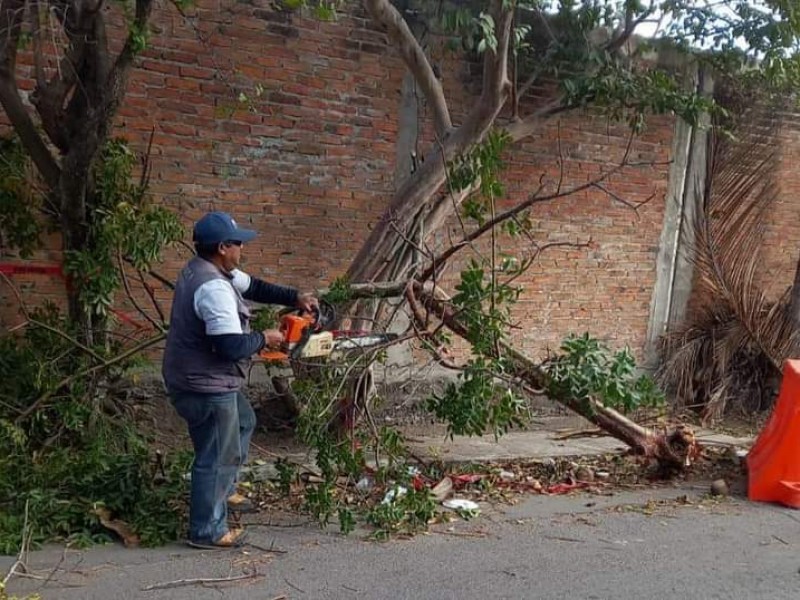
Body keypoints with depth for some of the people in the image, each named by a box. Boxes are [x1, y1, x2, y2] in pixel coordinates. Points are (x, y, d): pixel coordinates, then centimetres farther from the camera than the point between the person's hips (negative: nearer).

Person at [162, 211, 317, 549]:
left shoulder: (208, 269, 5)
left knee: (243, 422, 29)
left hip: (208, 381, 11)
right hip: (205, 387, -11)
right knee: (216, 456, 3)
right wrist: (264, 339, -13)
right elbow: (232, 346, -32)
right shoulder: (213, 287, -28)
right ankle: (207, 531, 17)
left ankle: (224, 491, 40)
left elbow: (253, 286, 17)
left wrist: (295, 297, 7)